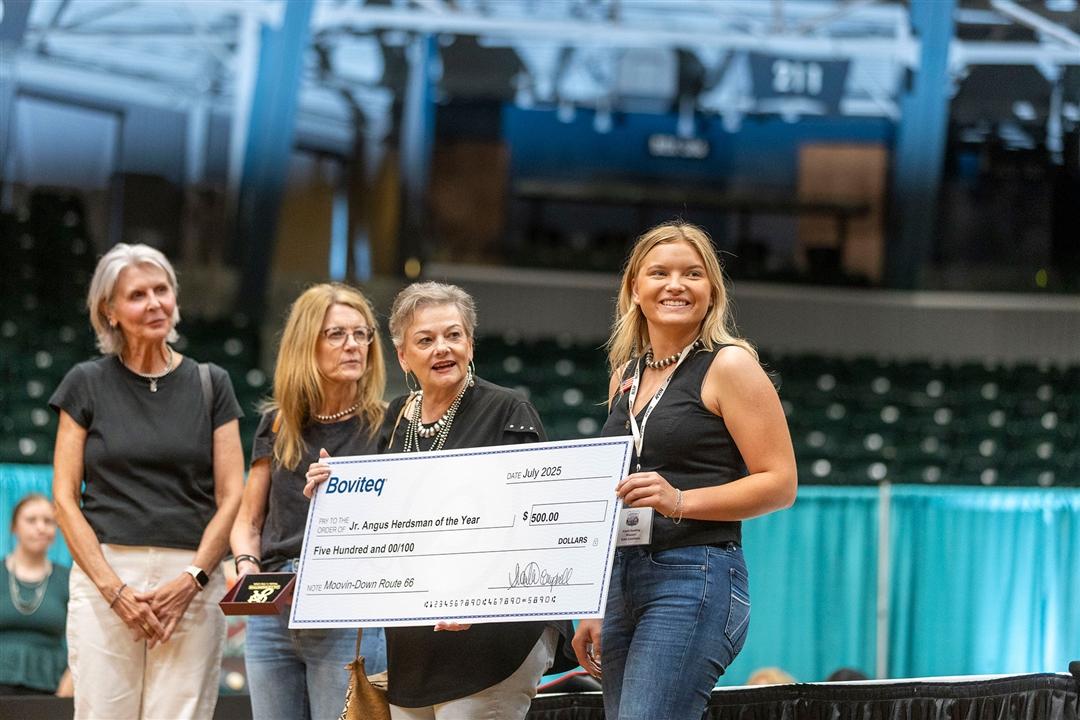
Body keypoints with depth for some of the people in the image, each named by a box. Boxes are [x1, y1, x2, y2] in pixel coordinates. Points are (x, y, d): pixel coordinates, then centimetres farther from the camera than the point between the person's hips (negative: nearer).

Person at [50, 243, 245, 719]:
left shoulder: (210, 384, 10)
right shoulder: (87, 384, 7)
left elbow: (231, 497, 6)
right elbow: (65, 497, 3)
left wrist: (191, 580, -8)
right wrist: (113, 587, -9)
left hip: (192, 579, 1)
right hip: (104, 574, -1)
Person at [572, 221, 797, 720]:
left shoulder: (729, 366, -3)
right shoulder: (626, 375, 17)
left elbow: (780, 483, -8)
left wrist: (680, 500, -20)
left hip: (697, 580, -7)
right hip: (622, 582, 7)